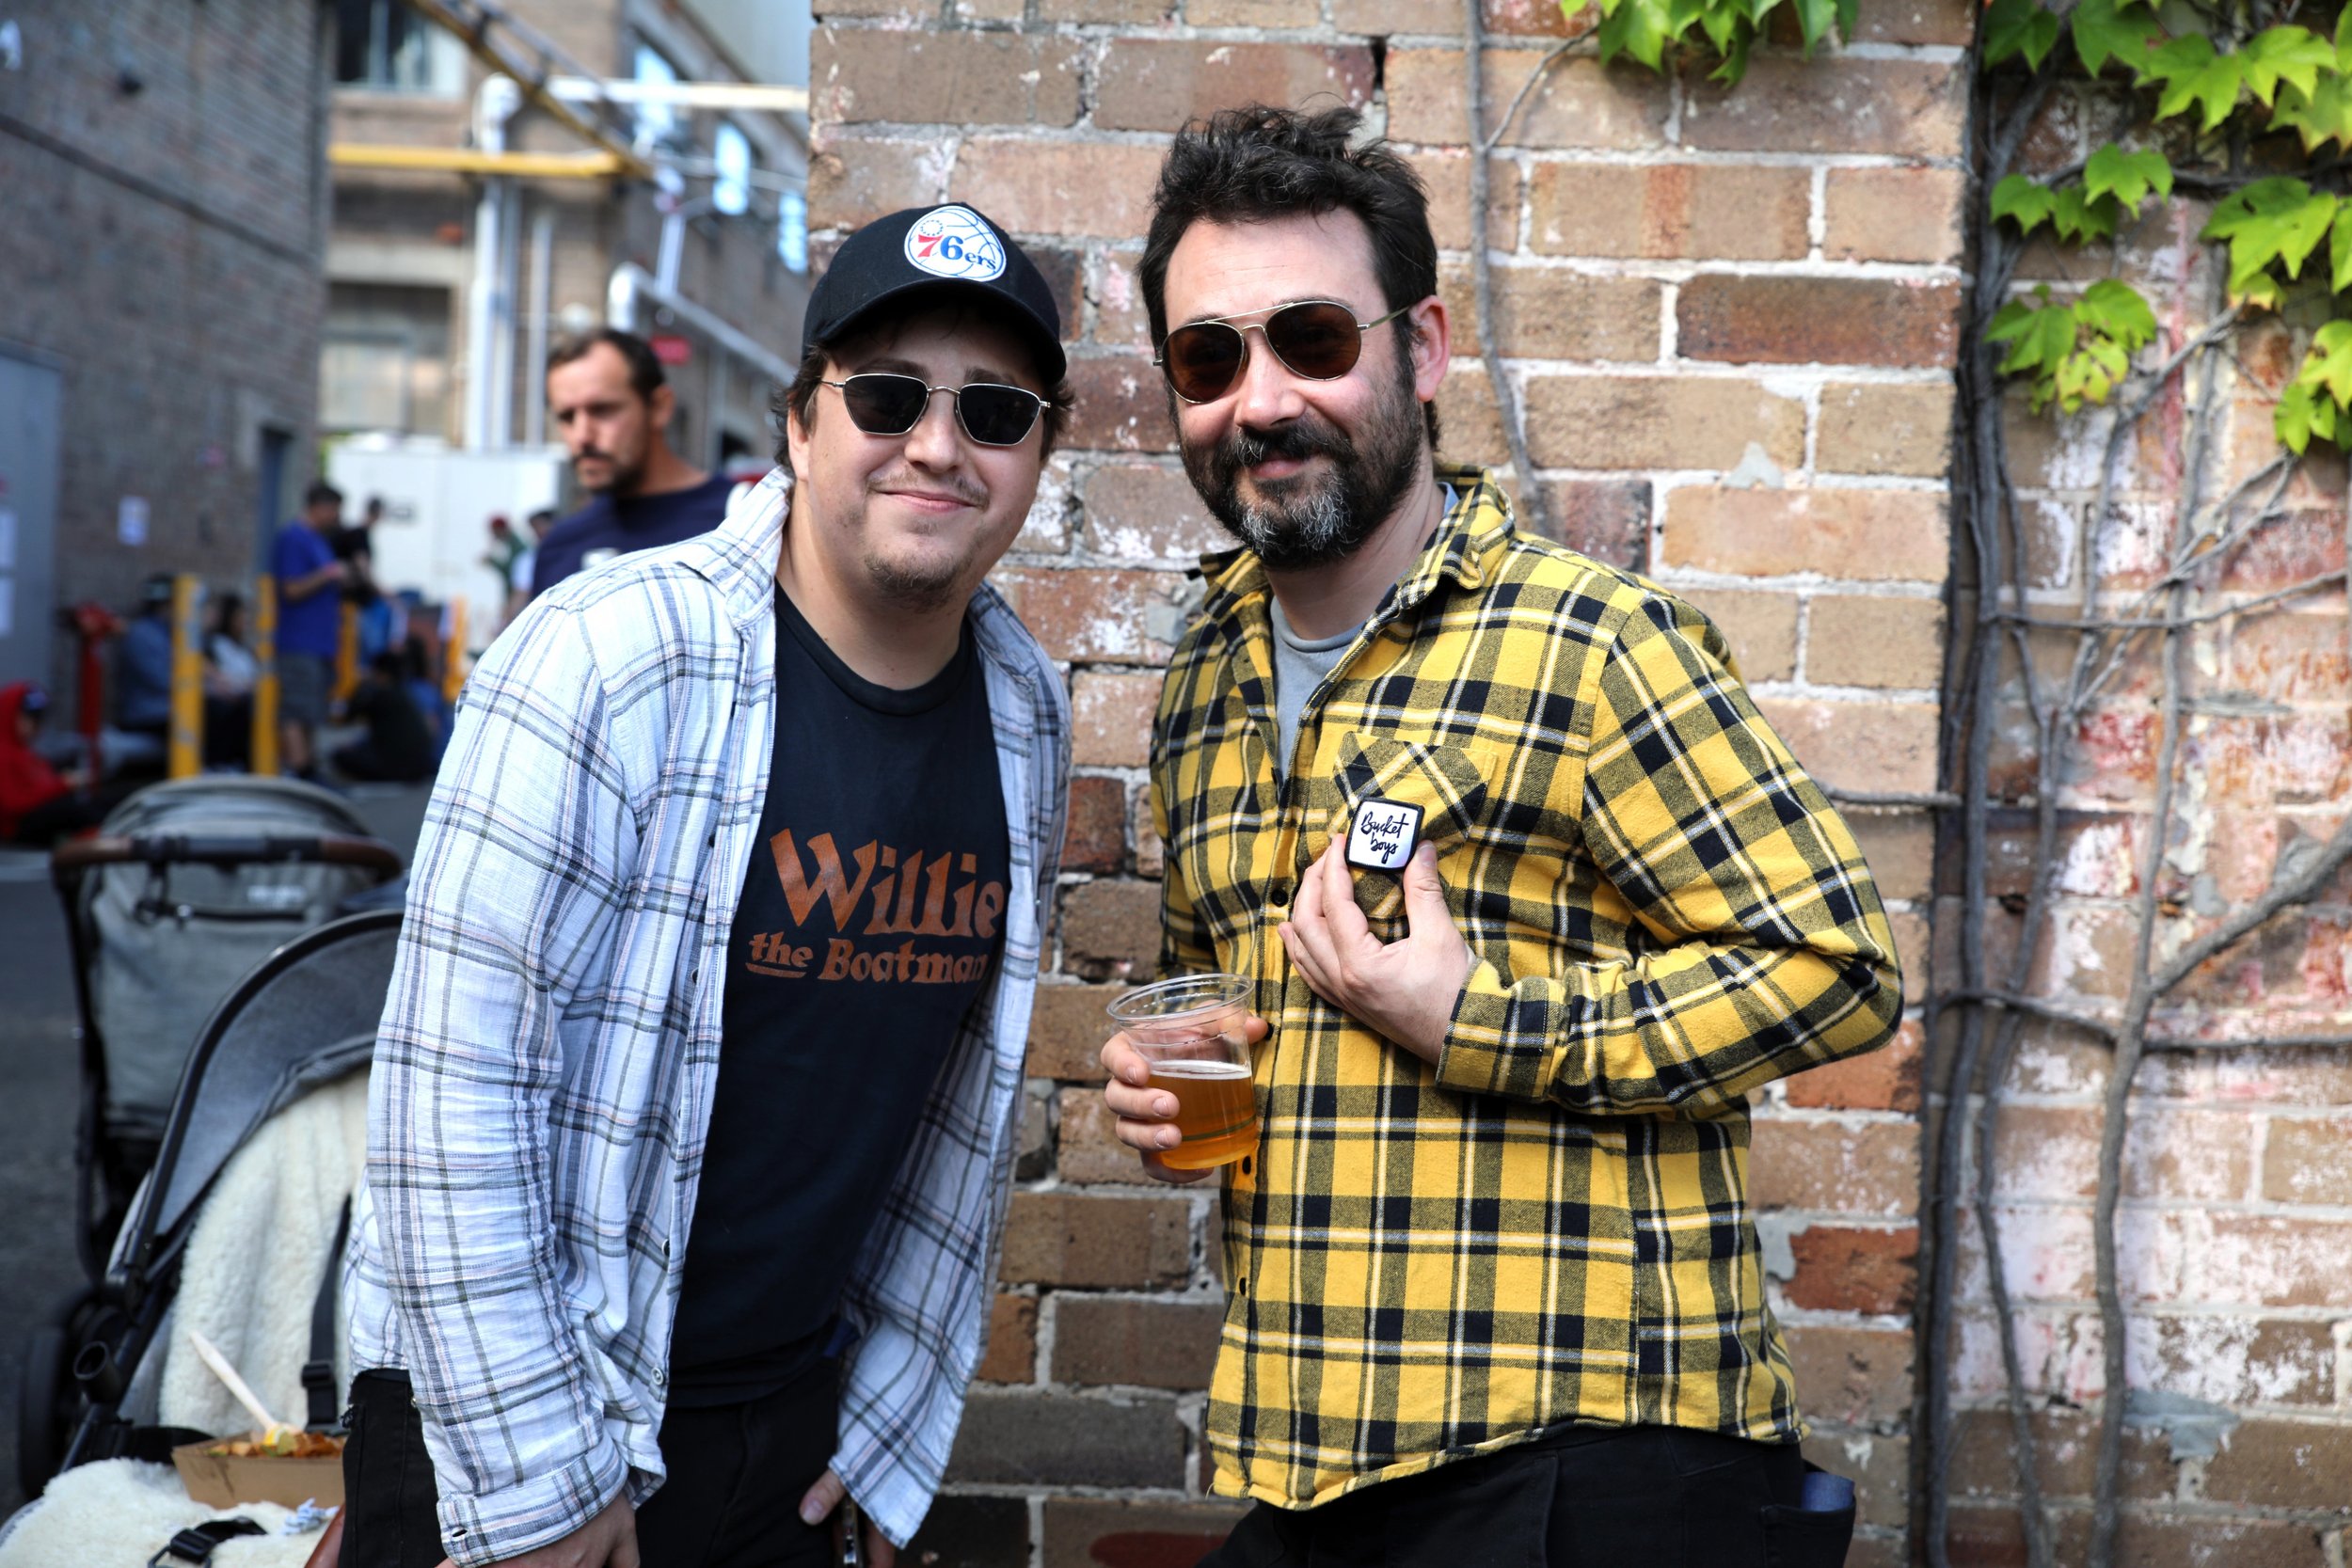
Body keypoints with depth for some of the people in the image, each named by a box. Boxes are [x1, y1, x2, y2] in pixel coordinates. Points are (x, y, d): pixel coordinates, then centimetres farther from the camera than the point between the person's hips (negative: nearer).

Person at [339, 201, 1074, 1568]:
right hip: (503, 1411, -5)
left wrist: (888, 1428, 10)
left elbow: (969, 1099, 8)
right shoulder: (612, 658, -18)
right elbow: (454, 1078, -19)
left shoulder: (1027, 713, 0)